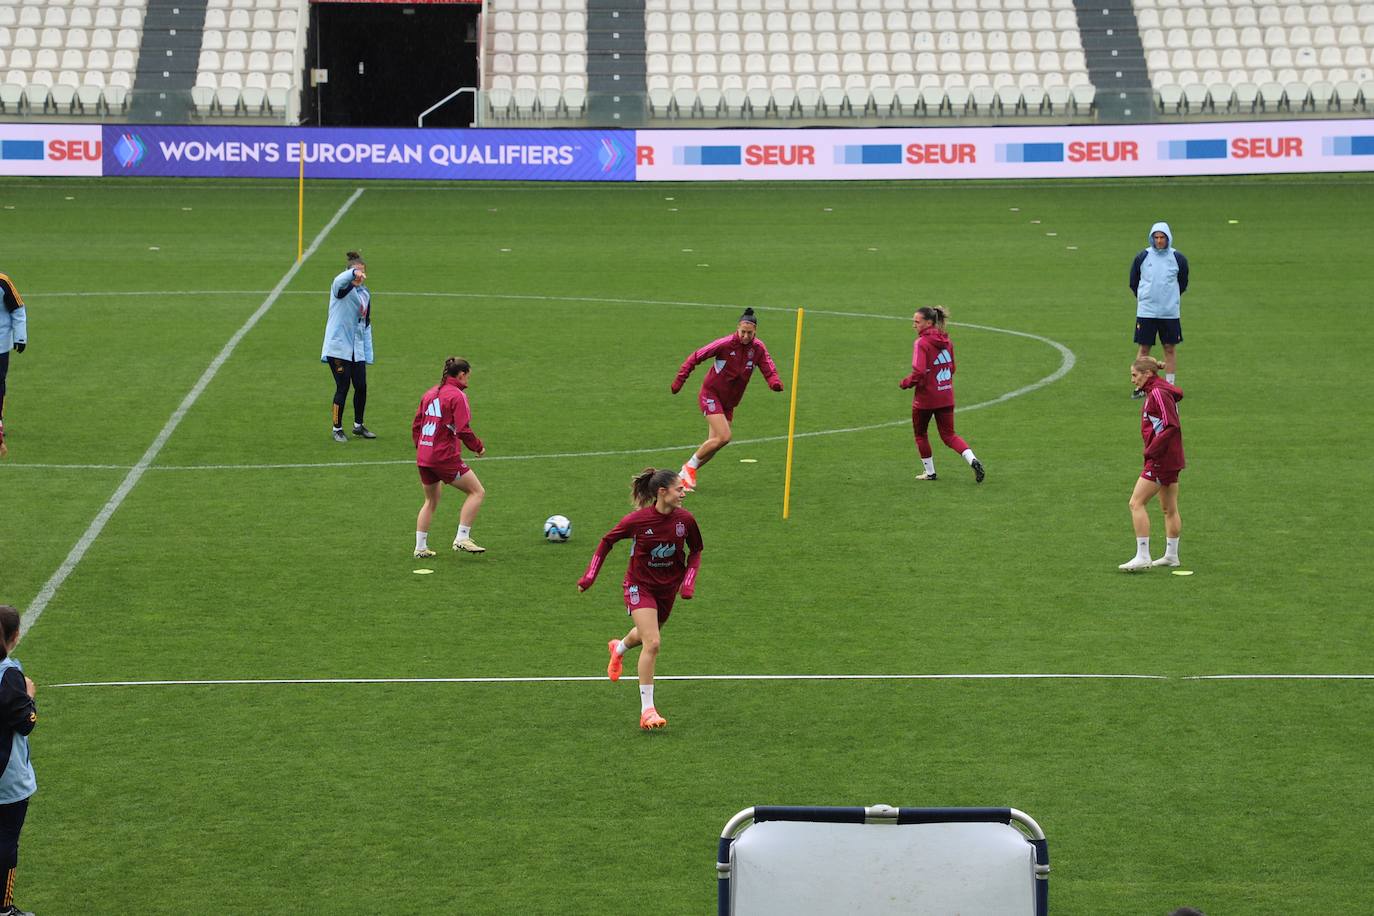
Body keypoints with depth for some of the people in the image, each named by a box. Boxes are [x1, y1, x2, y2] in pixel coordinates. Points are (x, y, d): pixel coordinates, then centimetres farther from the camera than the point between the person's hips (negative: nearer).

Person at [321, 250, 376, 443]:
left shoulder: (365, 293, 14)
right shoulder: (343, 288, -7)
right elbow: (339, 282, -34)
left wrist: (368, 353, 15)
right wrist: (353, 274, -56)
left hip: (357, 350, 6)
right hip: (338, 347, -6)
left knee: (361, 387, 5)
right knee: (342, 387, -4)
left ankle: (358, 426, 23)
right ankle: (337, 429, 9)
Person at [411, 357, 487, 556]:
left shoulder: (429, 394, 13)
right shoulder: (457, 395, -10)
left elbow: (416, 426, 16)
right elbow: (463, 430, -17)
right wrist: (478, 447, -3)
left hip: (423, 457, 8)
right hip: (445, 456, -8)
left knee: (431, 501, 22)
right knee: (477, 492, 1)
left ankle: (420, 547, 21)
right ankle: (462, 538, -6)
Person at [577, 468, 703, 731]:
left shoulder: (685, 519, -12)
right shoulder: (638, 520, -21)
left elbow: (695, 551, 7)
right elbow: (607, 541, -5)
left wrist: (689, 581, -6)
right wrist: (589, 576, -4)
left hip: (668, 588, 5)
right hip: (640, 586, -5)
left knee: (646, 635, 25)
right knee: (652, 643, -20)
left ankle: (619, 648, 64)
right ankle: (647, 710, -15)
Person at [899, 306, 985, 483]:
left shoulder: (921, 343, -16)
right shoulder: (947, 341, 6)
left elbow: (918, 373, -24)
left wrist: (904, 383, -7)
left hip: (925, 397, -6)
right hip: (946, 397, 6)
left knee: (920, 434, 16)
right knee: (949, 435, 11)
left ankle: (929, 472, 23)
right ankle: (973, 460, -10)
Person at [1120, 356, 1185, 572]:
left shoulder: (1158, 393, -16)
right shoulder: (1156, 392, 15)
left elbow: (1171, 426, -23)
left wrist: (1151, 451, -20)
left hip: (1161, 458, -10)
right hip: (1171, 459, 10)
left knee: (1136, 503, -10)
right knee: (1169, 509, 16)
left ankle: (1142, 556, -12)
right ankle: (1171, 555, 24)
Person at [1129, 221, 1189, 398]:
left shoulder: (1178, 258, 0)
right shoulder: (1142, 257, -1)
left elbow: (1183, 283, 13)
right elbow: (1133, 282, 11)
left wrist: (1172, 298, 12)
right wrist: (1142, 298, 10)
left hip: (1170, 313, 0)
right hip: (1145, 311, 0)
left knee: (1170, 348, 3)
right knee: (1144, 348, 1)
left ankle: (1170, 386, 11)